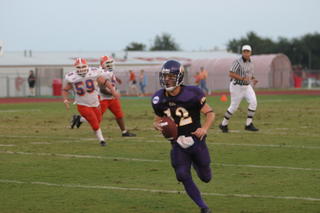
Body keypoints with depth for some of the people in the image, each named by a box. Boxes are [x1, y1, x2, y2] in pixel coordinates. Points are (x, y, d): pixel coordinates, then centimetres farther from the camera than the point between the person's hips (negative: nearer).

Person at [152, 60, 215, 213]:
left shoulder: (191, 94, -17)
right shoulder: (159, 99, -4)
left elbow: (210, 113, -9)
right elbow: (158, 119, 11)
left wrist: (204, 128, -27)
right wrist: (157, 125, -13)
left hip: (196, 140, -2)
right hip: (178, 144, 2)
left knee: (205, 177, 9)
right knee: (183, 175, -11)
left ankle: (195, 162, 46)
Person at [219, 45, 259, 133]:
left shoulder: (250, 63, 6)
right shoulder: (238, 62, -17)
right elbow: (231, 74, -24)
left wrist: (253, 80, -4)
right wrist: (242, 78, -34)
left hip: (247, 86, 6)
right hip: (237, 86, -6)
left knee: (253, 102, -14)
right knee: (234, 106, 0)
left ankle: (248, 124, -8)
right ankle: (224, 125, 22)